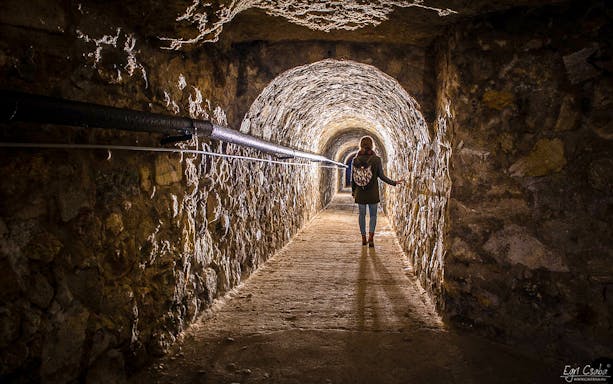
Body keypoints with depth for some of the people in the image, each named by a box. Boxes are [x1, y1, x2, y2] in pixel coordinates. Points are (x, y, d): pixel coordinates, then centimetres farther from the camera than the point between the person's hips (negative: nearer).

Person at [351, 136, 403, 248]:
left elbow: (353, 177, 1)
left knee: (362, 214, 12)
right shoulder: (376, 159, -9)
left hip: (360, 192, 2)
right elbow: (381, 176, -7)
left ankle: (363, 238, 18)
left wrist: (353, 191, 13)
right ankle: (371, 236, -7)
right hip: (373, 192, -2)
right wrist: (394, 182, 3)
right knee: (373, 214, 8)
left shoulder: (355, 160, -4)